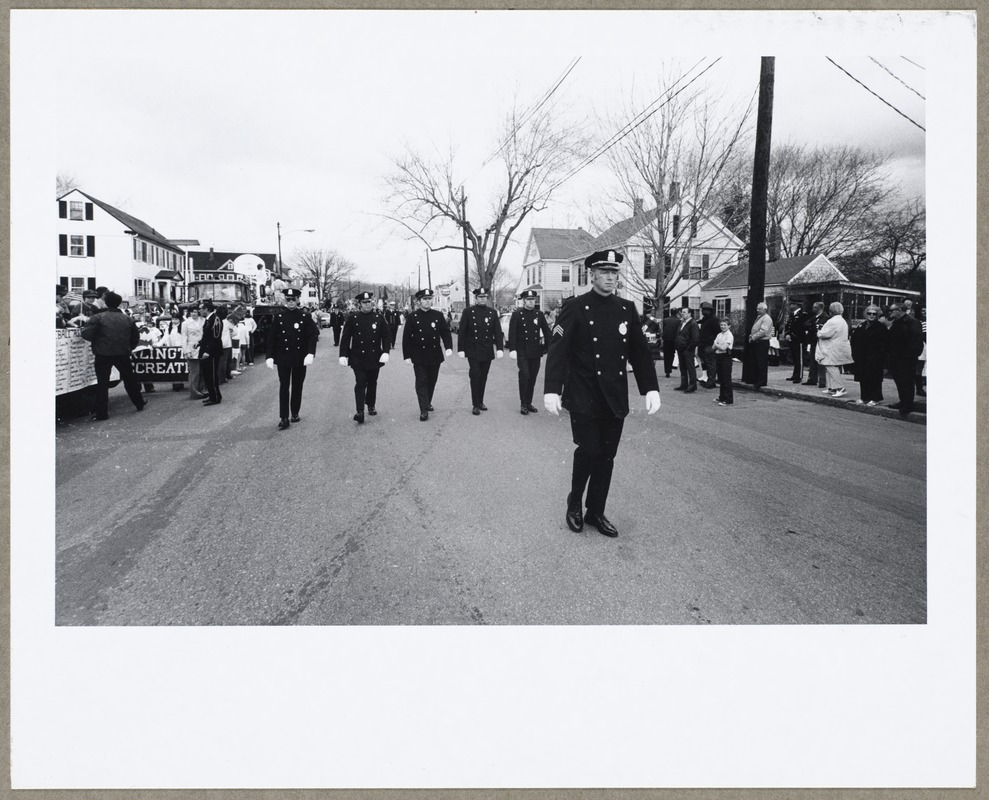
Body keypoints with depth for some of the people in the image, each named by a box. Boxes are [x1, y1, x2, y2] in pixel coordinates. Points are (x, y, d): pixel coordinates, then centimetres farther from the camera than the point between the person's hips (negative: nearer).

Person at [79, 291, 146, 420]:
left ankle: (102, 413, 0)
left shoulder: (98, 318, -9)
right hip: (123, 355, 3)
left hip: (103, 355, -3)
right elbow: (135, 337, 10)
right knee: (130, 380, 19)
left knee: (102, 383, 2)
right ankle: (139, 403, 31)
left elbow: (87, 335, -15)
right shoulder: (127, 319, 5)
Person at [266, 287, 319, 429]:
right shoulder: (278, 316, 1)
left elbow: (313, 335, -6)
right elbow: (272, 338, 2)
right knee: (284, 387, -2)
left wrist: (310, 353, -17)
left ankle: (295, 413, 23)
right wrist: (270, 356, -3)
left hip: (300, 358, 1)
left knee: (297, 386, 10)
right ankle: (283, 418, -1)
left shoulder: (305, 316, 0)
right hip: (283, 358, 0)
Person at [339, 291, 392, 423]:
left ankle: (371, 406, 32)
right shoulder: (352, 318, -1)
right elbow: (345, 338, 0)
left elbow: (387, 336, 3)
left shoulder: (379, 318, 3)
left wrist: (386, 352, -8)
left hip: (375, 358, 2)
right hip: (358, 358, -2)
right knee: (360, 383, -9)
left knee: (372, 383, 14)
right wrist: (343, 355, -6)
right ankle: (360, 412, -12)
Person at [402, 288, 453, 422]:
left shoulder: (438, 315, 4)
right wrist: (407, 355, -6)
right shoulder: (412, 317, -3)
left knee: (432, 381, 13)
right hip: (419, 356, -3)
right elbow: (406, 338, -2)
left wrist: (449, 347, -13)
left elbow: (446, 332, 3)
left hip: (435, 355, 3)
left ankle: (428, 402, 34)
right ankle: (424, 410, -4)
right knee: (421, 382, -4)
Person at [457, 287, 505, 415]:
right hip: (473, 351, -3)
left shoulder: (492, 313, 6)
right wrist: (461, 349, -6)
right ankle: (475, 405, -3)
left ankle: (480, 402, 22)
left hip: (487, 352, 3)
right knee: (475, 375, -9)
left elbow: (498, 331, 3)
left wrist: (500, 348, -8)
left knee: (483, 377, 9)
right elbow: (461, 332, -1)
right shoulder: (468, 312, -1)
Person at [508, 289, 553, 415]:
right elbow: (512, 333, -7)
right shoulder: (517, 314, -2)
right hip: (522, 352, -4)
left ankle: (529, 403, 19)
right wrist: (512, 349, -16)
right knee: (524, 374, -14)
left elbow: (547, 332, 7)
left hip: (536, 352, 4)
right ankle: (523, 404, -5)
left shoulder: (539, 314, 8)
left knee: (532, 377, 7)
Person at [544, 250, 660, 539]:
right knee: (589, 450, -9)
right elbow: (557, 350, -11)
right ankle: (574, 502, 17)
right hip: (584, 397, -4)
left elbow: (640, 351, 9)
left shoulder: (627, 309, 8)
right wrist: (552, 390, -21)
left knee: (606, 456, 8)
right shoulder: (575, 308, -5)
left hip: (615, 399, 4)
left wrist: (650, 388, 0)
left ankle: (596, 512, 23)